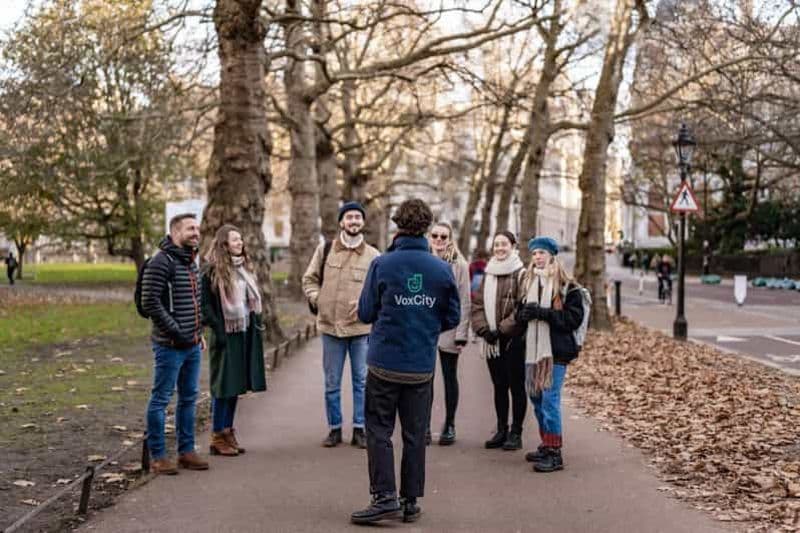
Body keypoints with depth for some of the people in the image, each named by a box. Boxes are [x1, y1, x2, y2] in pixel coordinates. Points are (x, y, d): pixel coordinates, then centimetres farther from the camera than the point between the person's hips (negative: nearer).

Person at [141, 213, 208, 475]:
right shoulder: (161, 262, -13)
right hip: (170, 345, -9)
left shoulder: (191, 262, 15)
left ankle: (186, 451, 24)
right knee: (161, 399, 0)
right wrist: (176, 331, -19)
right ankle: (157, 457, 6)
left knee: (189, 398, 14)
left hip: (193, 345, 9)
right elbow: (150, 302, -20)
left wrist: (199, 332, 14)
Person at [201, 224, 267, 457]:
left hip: (246, 333, 7)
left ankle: (228, 432, 20)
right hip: (226, 334, -7)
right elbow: (205, 304, -13)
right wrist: (218, 329, -17)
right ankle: (218, 437, 5)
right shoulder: (213, 270, -10)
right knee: (224, 386, -3)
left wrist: (257, 322, 11)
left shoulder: (246, 267, 14)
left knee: (236, 385, 12)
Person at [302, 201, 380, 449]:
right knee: (331, 383, 8)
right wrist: (317, 299, -3)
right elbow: (310, 279, 11)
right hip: (331, 326, 1)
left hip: (361, 327, 0)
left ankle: (359, 429, 15)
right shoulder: (325, 250, 4)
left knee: (361, 381, 6)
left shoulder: (372, 255, 2)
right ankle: (334, 428, 20)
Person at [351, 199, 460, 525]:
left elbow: (365, 313, -4)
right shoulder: (441, 269, -2)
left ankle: (385, 497, -3)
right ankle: (411, 501, 16)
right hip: (422, 366, 3)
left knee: (379, 430, 5)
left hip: (385, 363, -2)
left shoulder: (381, 265, -8)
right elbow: (453, 318, 4)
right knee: (415, 434, 11)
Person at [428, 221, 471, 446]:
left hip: (448, 330, -2)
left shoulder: (459, 265, -2)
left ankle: (449, 425, 18)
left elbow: (464, 301, -4)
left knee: (450, 378, 9)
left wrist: (461, 334, -9)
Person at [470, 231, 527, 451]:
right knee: (499, 386, 13)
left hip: (514, 340, -6)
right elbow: (478, 305, 11)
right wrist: (484, 329, -4)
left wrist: (503, 328, -16)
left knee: (516, 386, 2)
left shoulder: (521, 274, -8)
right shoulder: (488, 274, 13)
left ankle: (516, 433, 9)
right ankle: (501, 430, 21)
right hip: (492, 341, 6)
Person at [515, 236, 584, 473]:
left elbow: (575, 318, -12)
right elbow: (520, 313, 21)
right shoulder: (529, 282, 13)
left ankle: (555, 453, -4)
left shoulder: (566, 285, -6)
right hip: (533, 348, 7)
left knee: (550, 399, -9)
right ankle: (546, 446, 26)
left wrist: (543, 313, -19)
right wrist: (524, 313, -3)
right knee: (536, 398, 13)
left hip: (556, 349, -7)